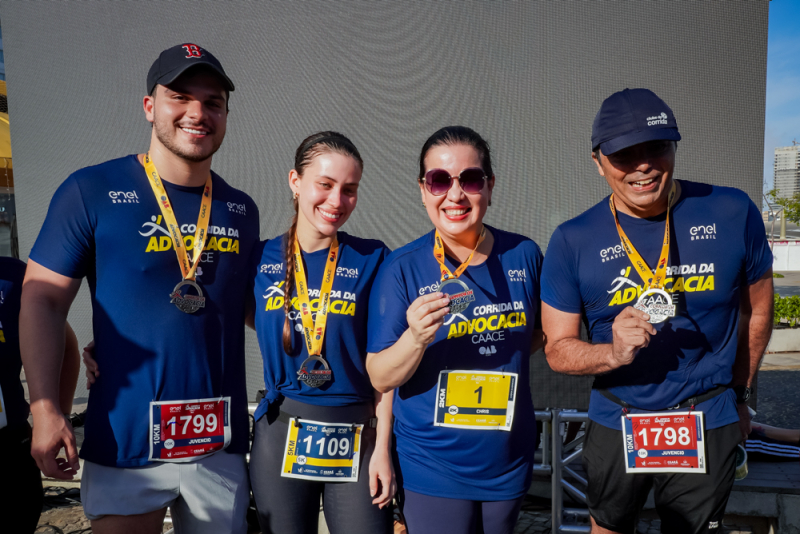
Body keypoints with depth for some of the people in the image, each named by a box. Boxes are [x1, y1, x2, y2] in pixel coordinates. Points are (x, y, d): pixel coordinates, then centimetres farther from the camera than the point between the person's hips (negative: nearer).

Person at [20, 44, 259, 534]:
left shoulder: (242, 210, 6)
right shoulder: (92, 191, -6)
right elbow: (42, 300, -5)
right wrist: (45, 409, -12)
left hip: (221, 442, 4)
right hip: (125, 440, -3)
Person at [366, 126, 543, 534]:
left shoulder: (523, 255, -5)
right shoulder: (402, 268, -13)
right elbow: (380, 378, -12)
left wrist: (504, 354, -6)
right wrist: (416, 338, -30)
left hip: (510, 462, 4)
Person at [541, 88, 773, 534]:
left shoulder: (733, 212, -9)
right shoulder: (573, 241, -11)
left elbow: (756, 311, 5)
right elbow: (557, 348, -8)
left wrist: (739, 395, 14)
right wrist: (613, 352, -28)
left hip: (707, 428, 0)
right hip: (616, 425, 1)